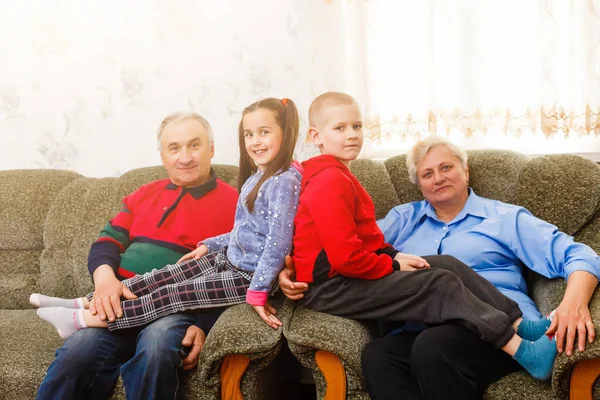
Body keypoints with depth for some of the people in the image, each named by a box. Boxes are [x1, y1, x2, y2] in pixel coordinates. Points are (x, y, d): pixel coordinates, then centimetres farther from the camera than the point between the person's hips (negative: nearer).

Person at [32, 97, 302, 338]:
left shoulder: (284, 182, -20)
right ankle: (83, 302, 3)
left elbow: (278, 242, -24)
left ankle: (81, 320, -9)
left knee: (167, 296, -12)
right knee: (159, 278, 0)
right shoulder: (257, 178, 10)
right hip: (227, 259, 9)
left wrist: (258, 292, -26)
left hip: (245, 277, -9)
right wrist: (209, 244, 18)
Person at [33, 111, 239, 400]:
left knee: (156, 345, -37)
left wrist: (205, 324, -15)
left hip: (182, 310, -3)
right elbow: (108, 240, 14)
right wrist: (105, 278, -10)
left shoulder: (233, 203, 7)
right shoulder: (144, 195, 22)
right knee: (78, 352, -26)